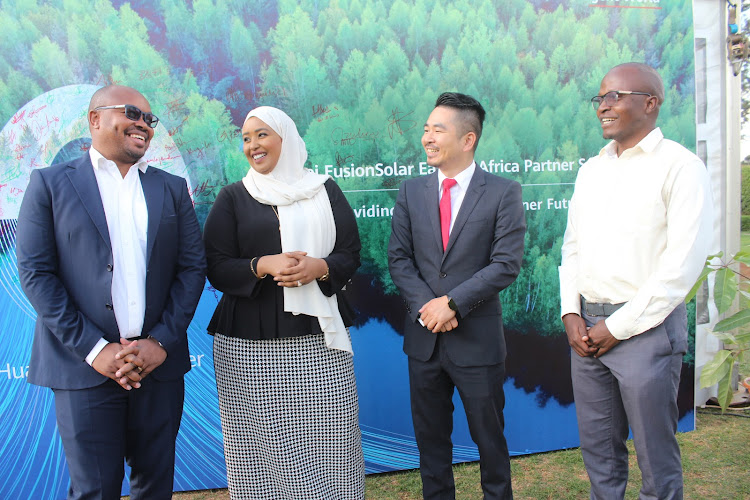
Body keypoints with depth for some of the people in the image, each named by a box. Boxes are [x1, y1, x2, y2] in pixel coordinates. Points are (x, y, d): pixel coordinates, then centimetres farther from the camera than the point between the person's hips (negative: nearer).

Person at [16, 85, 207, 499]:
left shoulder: (172, 188, 12)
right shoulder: (50, 183, 4)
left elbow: (193, 266, 6)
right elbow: (35, 273, -3)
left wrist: (163, 341, -6)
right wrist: (93, 349, -11)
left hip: (159, 362, 3)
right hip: (85, 367, -2)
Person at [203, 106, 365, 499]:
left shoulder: (325, 190, 11)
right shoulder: (233, 198, 9)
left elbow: (350, 255, 8)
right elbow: (217, 269, 3)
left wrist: (318, 267, -13)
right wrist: (262, 266, -15)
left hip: (320, 337, 1)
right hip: (251, 342, 0)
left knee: (329, 438, -2)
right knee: (262, 442, -2)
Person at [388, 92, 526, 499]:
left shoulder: (503, 193, -5)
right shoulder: (411, 192, 5)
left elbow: (506, 264, -12)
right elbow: (399, 259, 1)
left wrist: (452, 303, -18)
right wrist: (426, 306, -13)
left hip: (477, 339, -3)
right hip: (424, 338, 4)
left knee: (489, 435, 12)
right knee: (430, 436, 16)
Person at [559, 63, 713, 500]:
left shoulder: (680, 167, -7)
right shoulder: (591, 170, 13)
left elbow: (683, 264, -14)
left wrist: (618, 327, -13)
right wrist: (572, 313, 2)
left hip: (645, 327, -6)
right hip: (587, 326, 6)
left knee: (656, 455, 6)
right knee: (598, 447, 15)